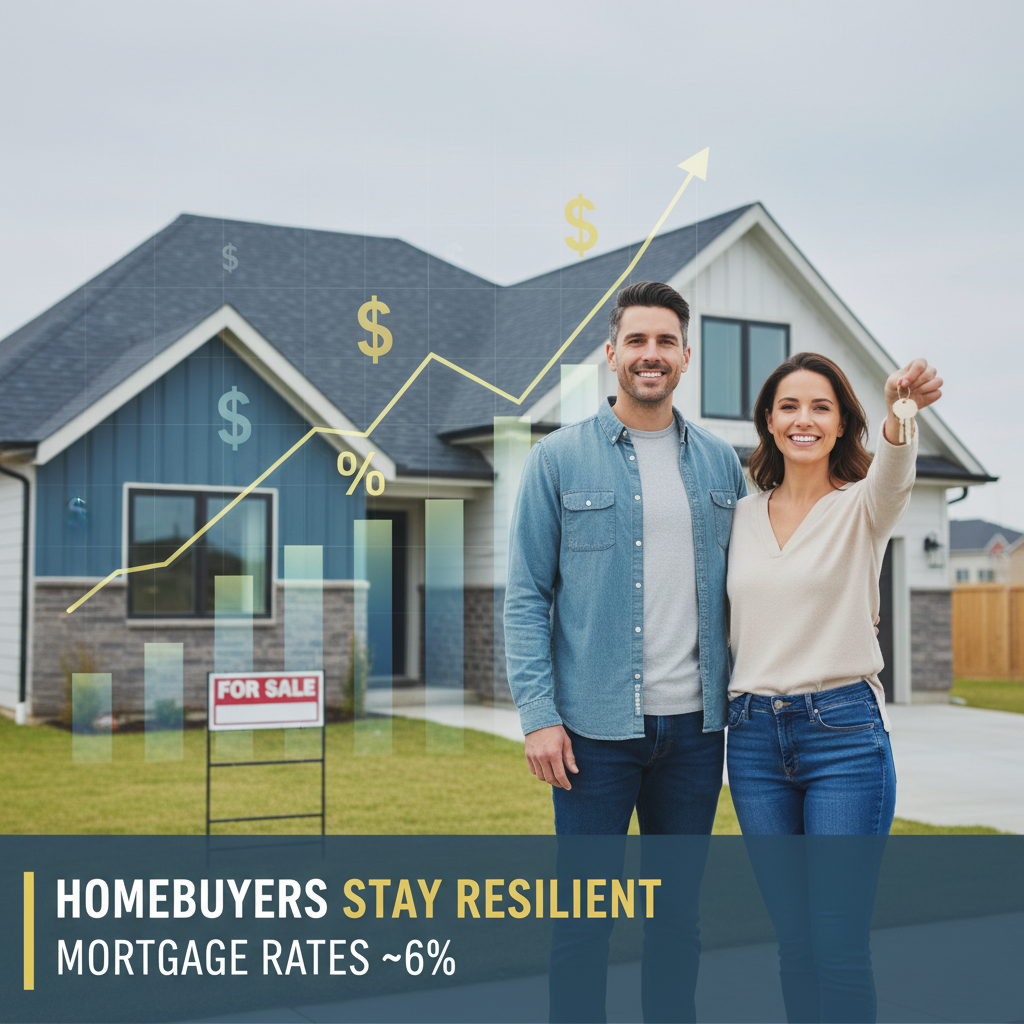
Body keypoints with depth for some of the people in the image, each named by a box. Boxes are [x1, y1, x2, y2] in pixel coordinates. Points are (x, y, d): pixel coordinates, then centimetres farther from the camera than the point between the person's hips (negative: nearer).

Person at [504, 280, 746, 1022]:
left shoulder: (719, 462, 9)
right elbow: (527, 595, -3)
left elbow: (740, 583, 14)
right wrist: (538, 713, -11)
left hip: (694, 724, 3)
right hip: (596, 726, -3)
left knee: (679, 907, 14)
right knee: (584, 910, 4)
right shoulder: (559, 459, -1)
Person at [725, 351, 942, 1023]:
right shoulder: (743, 516, 10)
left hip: (844, 729, -4)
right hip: (755, 734, 4)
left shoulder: (863, 507, -2)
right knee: (794, 940, 10)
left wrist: (901, 410, -47)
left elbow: (893, 471, -26)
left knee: (840, 947, -4)